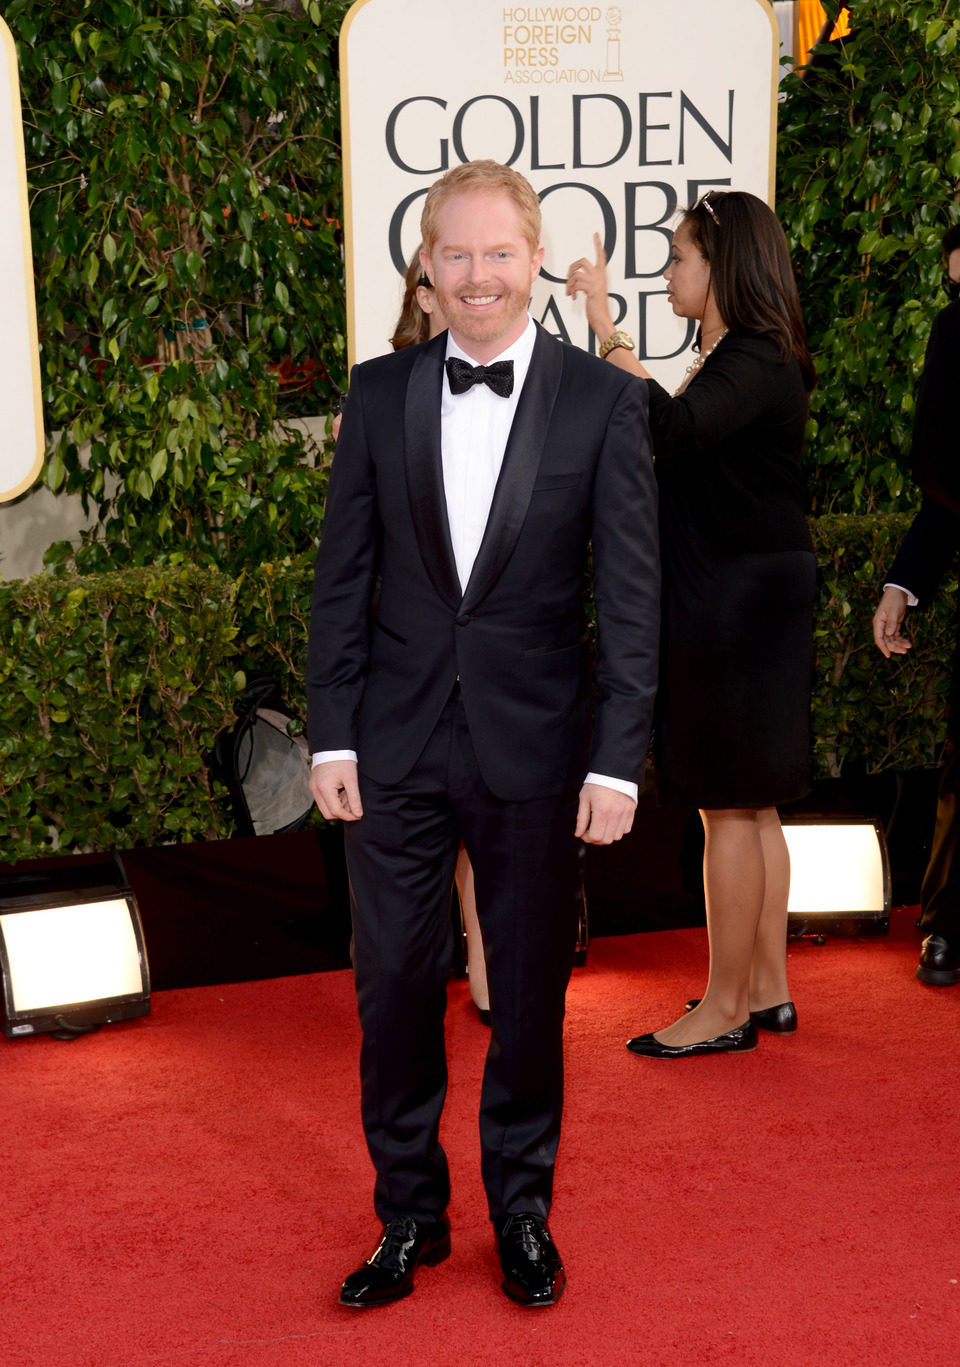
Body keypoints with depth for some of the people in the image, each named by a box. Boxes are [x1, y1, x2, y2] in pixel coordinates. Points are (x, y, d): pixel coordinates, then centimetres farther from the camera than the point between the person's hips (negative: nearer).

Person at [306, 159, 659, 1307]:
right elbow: (344, 576, 4)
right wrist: (331, 736, -1)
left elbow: (630, 595, -4)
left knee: (530, 989, 11)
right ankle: (410, 1215, 26)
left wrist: (617, 759, -9)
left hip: (533, 745, -1)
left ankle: (523, 1210, 30)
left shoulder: (603, 403, -3)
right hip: (397, 741, 2)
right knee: (394, 984, 7)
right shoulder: (379, 394, 3)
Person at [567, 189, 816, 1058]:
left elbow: (671, 429, -34)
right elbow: (685, 444, 18)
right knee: (752, 806, 14)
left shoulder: (756, 364, -17)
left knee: (728, 808, -3)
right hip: (734, 601, 10)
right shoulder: (733, 358, 14)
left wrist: (607, 327, -31)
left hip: (737, 601, -10)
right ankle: (768, 989, 23)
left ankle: (726, 1010, 6)